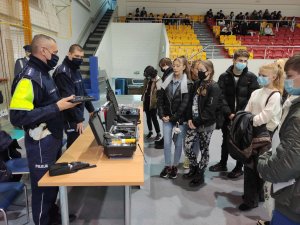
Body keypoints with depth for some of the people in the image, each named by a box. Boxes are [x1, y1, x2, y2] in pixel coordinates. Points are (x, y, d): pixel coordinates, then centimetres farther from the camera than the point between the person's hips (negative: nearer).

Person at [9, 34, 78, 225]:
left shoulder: (44, 73, 10)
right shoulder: (29, 78, -21)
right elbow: (18, 117, -28)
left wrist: (64, 102, 5)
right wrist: (57, 107, -26)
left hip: (54, 139, 9)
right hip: (41, 143, -9)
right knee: (43, 186, 8)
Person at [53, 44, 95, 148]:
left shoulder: (76, 70, 13)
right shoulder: (63, 72, -18)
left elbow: (82, 92, 19)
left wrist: (90, 109, 18)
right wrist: (79, 119, -25)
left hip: (77, 114, 9)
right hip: (71, 117, -9)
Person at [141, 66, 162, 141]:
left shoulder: (158, 80, -12)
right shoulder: (146, 80, 7)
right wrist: (143, 99, 16)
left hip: (153, 102, -6)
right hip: (146, 101, 6)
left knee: (154, 118, -4)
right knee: (148, 117, 15)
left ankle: (158, 134, 9)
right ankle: (150, 131, 32)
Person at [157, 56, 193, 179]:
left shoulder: (188, 84, -7)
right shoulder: (167, 81, 5)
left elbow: (185, 104, -12)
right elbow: (160, 100, 5)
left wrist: (173, 117, -14)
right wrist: (162, 115, -6)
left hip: (180, 118, -3)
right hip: (167, 118, 3)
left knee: (178, 143, 8)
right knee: (166, 142, 2)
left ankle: (175, 166, 25)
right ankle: (167, 166, 19)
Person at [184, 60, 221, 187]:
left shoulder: (214, 87, -14)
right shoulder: (197, 84, 8)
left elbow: (210, 109, -19)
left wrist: (197, 121, -17)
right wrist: (190, 118, -2)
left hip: (206, 124, -6)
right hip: (194, 122, 7)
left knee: (204, 149, 8)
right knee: (187, 146, 8)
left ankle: (200, 175, 25)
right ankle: (194, 168, 33)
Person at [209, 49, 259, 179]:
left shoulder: (251, 77, -3)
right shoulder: (224, 77, 0)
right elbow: (221, 97, -6)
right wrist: (229, 113, -15)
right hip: (227, 116, 2)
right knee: (226, 141, 16)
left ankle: (239, 168, 27)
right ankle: (223, 164, 33)